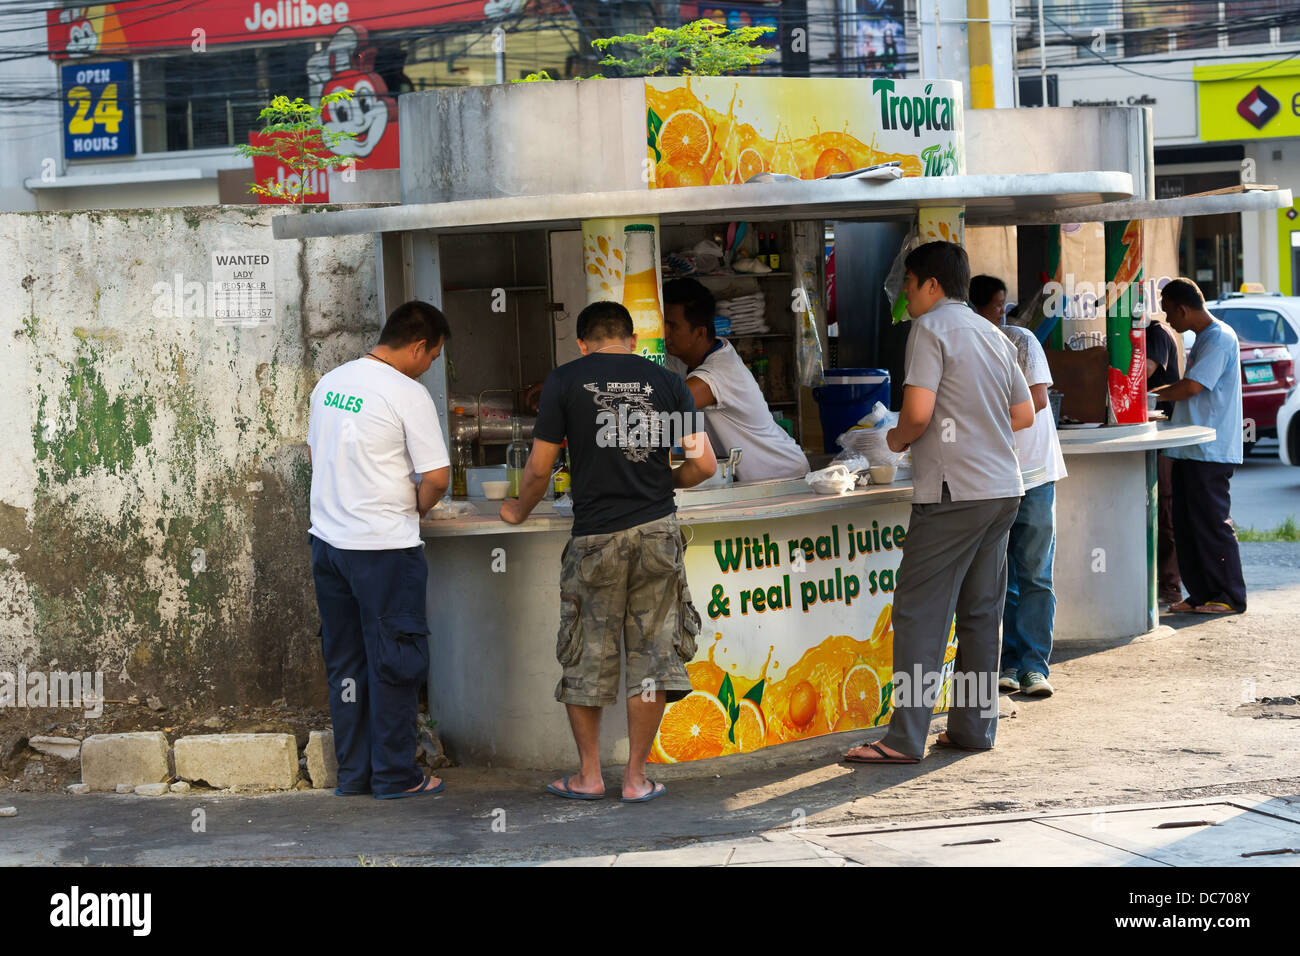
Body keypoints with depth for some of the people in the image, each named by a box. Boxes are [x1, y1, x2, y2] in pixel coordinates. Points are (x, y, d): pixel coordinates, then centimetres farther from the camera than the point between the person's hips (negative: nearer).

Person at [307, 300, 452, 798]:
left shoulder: (328, 383, 10)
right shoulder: (408, 394, -13)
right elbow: (437, 477, -15)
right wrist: (416, 508, 4)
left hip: (327, 539, 7)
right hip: (384, 546, -7)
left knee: (345, 661, 13)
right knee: (394, 663, 3)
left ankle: (353, 773, 18)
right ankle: (394, 775, 8)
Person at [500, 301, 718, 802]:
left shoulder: (564, 381, 1)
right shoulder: (666, 381, 6)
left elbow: (539, 468, 0)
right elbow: (703, 464, 2)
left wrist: (518, 510, 19)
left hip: (596, 535, -2)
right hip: (658, 531, 2)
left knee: (587, 657, 11)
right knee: (652, 653, 8)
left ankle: (589, 775, 18)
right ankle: (636, 778, 11)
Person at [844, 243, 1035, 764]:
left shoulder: (931, 327, -7)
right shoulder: (994, 335, 16)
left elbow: (918, 412, -17)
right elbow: (1024, 414, 19)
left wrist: (898, 438, 3)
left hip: (953, 492, -8)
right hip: (1003, 487, 8)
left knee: (919, 613, -6)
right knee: (980, 612, 12)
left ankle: (905, 738, -8)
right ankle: (974, 726, 14)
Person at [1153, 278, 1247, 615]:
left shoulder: (1220, 337, -13)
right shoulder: (1204, 338, 19)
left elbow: (1193, 386, -21)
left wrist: (1152, 395, -9)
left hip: (1211, 451, -10)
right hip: (1191, 450, 10)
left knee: (1213, 523, -5)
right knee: (1187, 524, 10)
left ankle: (1230, 597, 2)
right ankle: (1201, 594, 15)